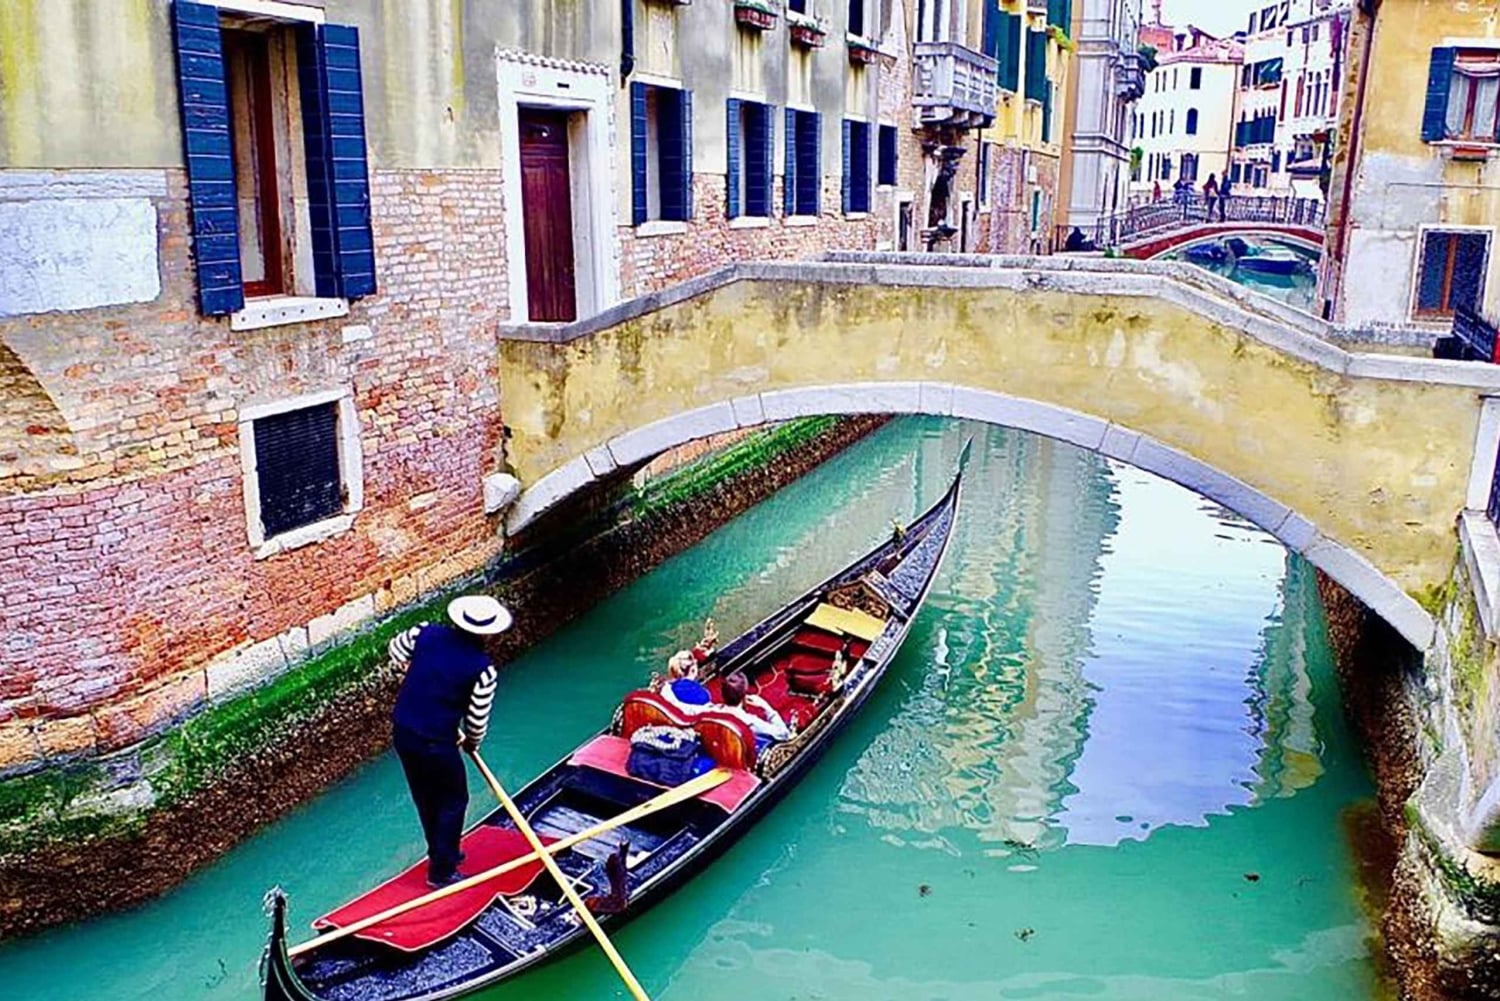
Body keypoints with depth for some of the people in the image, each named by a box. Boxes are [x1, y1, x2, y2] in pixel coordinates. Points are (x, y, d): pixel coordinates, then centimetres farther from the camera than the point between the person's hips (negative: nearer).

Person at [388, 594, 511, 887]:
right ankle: (442, 872, 23)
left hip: (402, 731, 6)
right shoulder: (482, 668, -18)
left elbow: (396, 652, 13)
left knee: (425, 798, 25)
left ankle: (441, 853, 44)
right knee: (453, 801, 16)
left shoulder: (426, 632, -6)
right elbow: (477, 718, -10)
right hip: (436, 743, -6)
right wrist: (472, 742, 12)